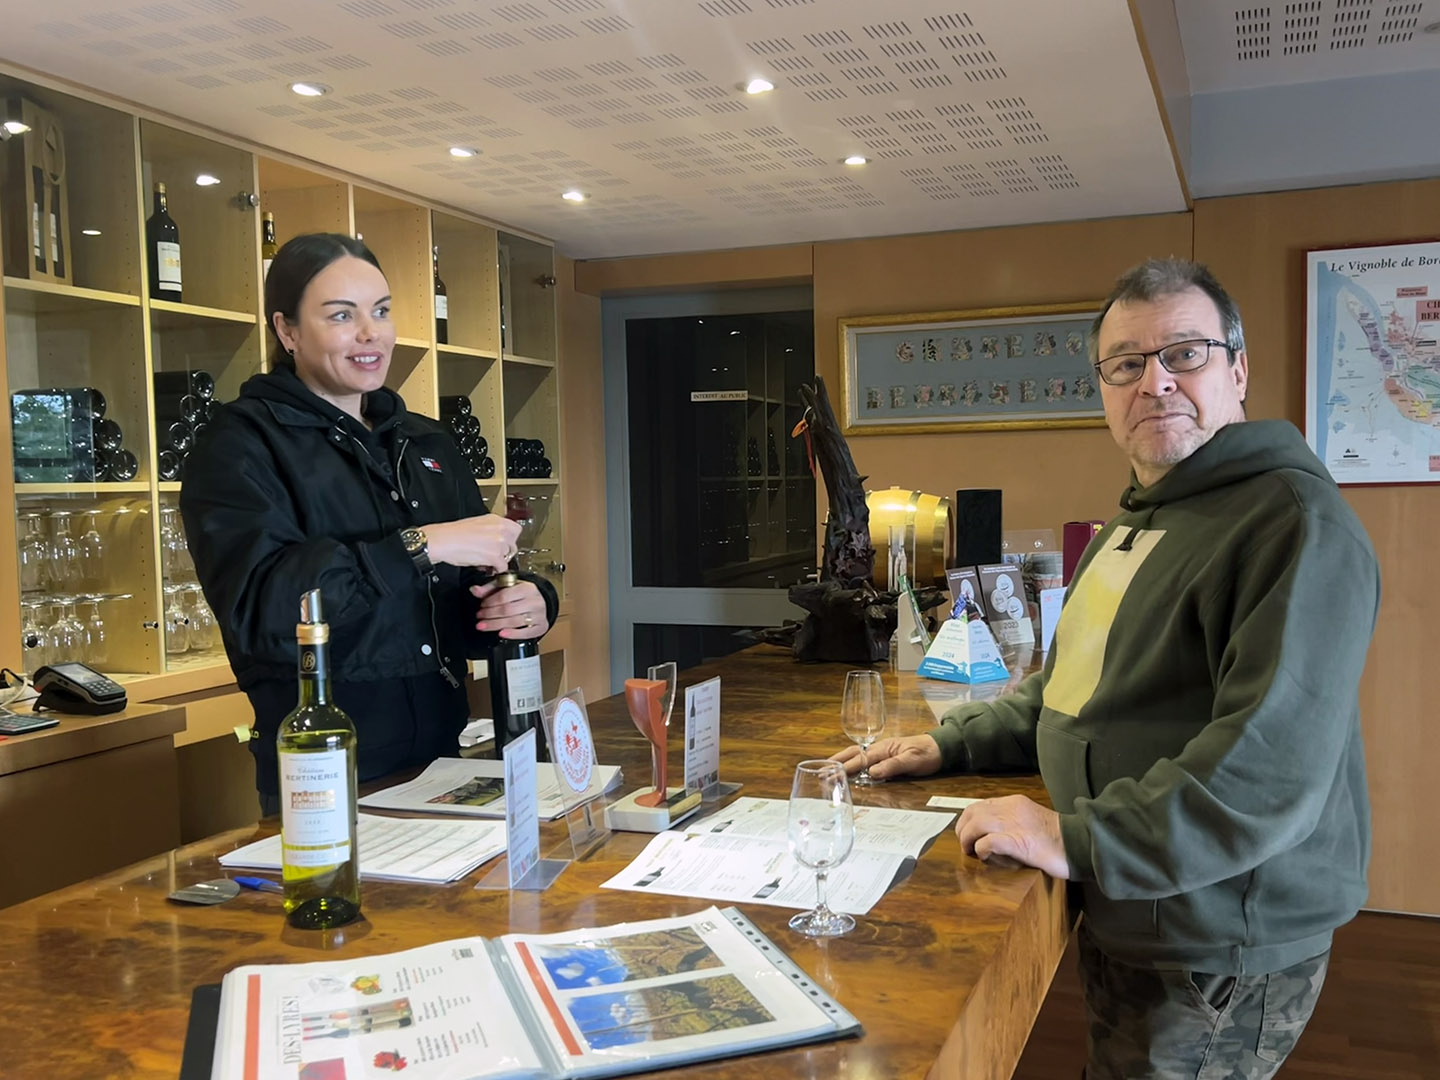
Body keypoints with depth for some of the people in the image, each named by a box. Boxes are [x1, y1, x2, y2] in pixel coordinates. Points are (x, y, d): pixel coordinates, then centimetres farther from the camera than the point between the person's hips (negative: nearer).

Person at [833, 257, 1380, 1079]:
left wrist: (1077, 840, -28)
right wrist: (951, 744, 10)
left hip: (1220, 957, -9)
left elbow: (1274, 766, -30)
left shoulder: (1296, 522, -19)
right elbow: (1075, 693, 22)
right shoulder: (1136, 522, 14)